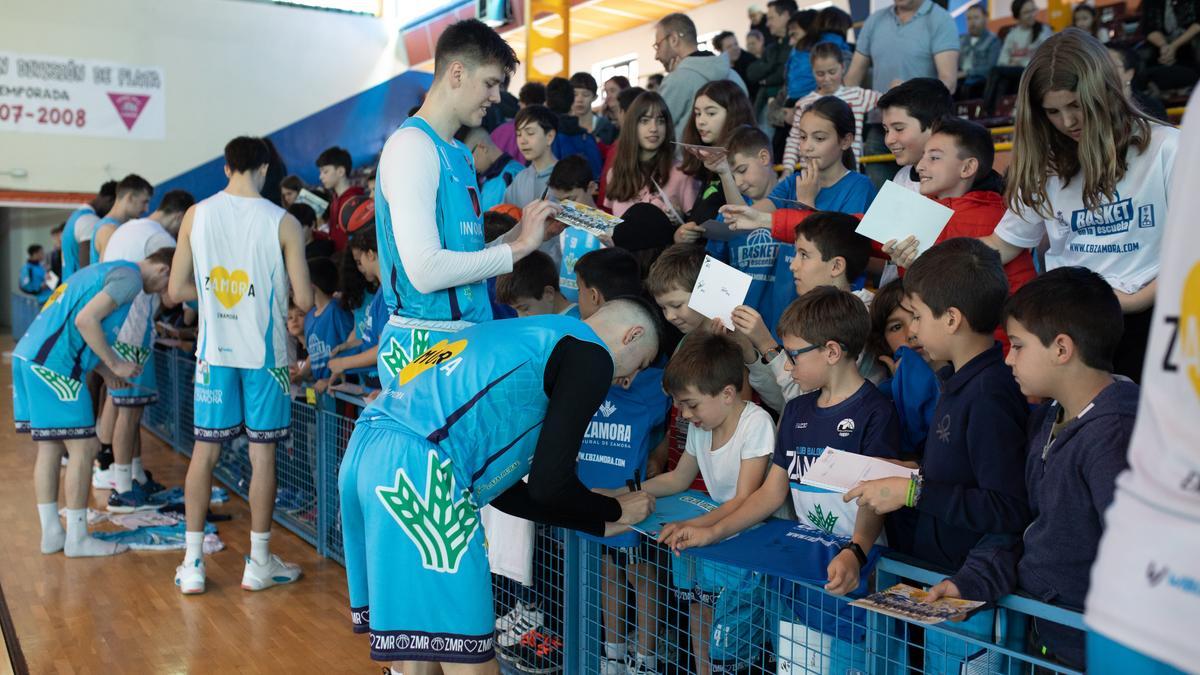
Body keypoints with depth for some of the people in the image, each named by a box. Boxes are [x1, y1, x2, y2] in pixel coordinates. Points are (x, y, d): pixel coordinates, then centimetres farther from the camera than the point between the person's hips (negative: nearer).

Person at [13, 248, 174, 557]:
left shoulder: (104, 270, 24)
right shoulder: (129, 277, -6)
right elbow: (86, 320, -18)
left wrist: (104, 369, 20)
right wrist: (115, 363, -8)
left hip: (28, 357, 10)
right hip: (54, 366, -10)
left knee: (49, 447, 14)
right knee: (83, 448, -2)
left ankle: (51, 534, 20)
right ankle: (77, 539, 5)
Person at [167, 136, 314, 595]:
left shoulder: (195, 215, 0)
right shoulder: (282, 223, -8)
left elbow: (176, 290, 4)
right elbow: (304, 300, -7)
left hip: (215, 349, 3)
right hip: (264, 351, -2)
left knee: (204, 450, 10)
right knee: (262, 453, 5)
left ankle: (192, 564, 14)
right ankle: (259, 563, 15)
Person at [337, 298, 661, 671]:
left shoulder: (526, 336, 29)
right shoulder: (590, 355, 3)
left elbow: (500, 489, 28)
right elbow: (549, 485, -2)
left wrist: (598, 523, 32)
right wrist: (616, 511, 18)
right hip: (417, 469, -10)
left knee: (410, 637, 20)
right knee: (467, 654, 0)